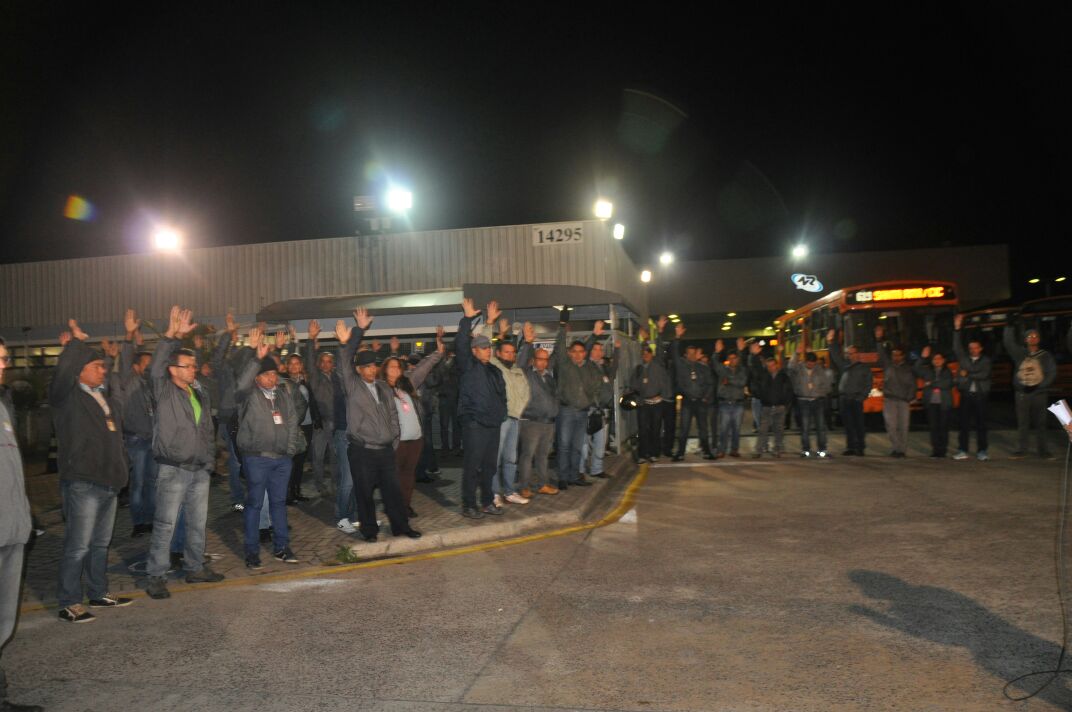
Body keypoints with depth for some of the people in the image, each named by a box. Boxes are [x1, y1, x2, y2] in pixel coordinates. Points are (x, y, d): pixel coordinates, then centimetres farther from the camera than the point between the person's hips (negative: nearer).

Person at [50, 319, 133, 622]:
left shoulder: (111, 401, 17)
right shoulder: (67, 396, -6)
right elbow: (64, 370, -27)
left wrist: (122, 469, 18)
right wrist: (76, 342, -16)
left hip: (109, 483, 8)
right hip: (82, 484, -7)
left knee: (101, 543, 16)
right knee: (78, 546, -5)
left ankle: (99, 593, 28)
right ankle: (69, 604, 5)